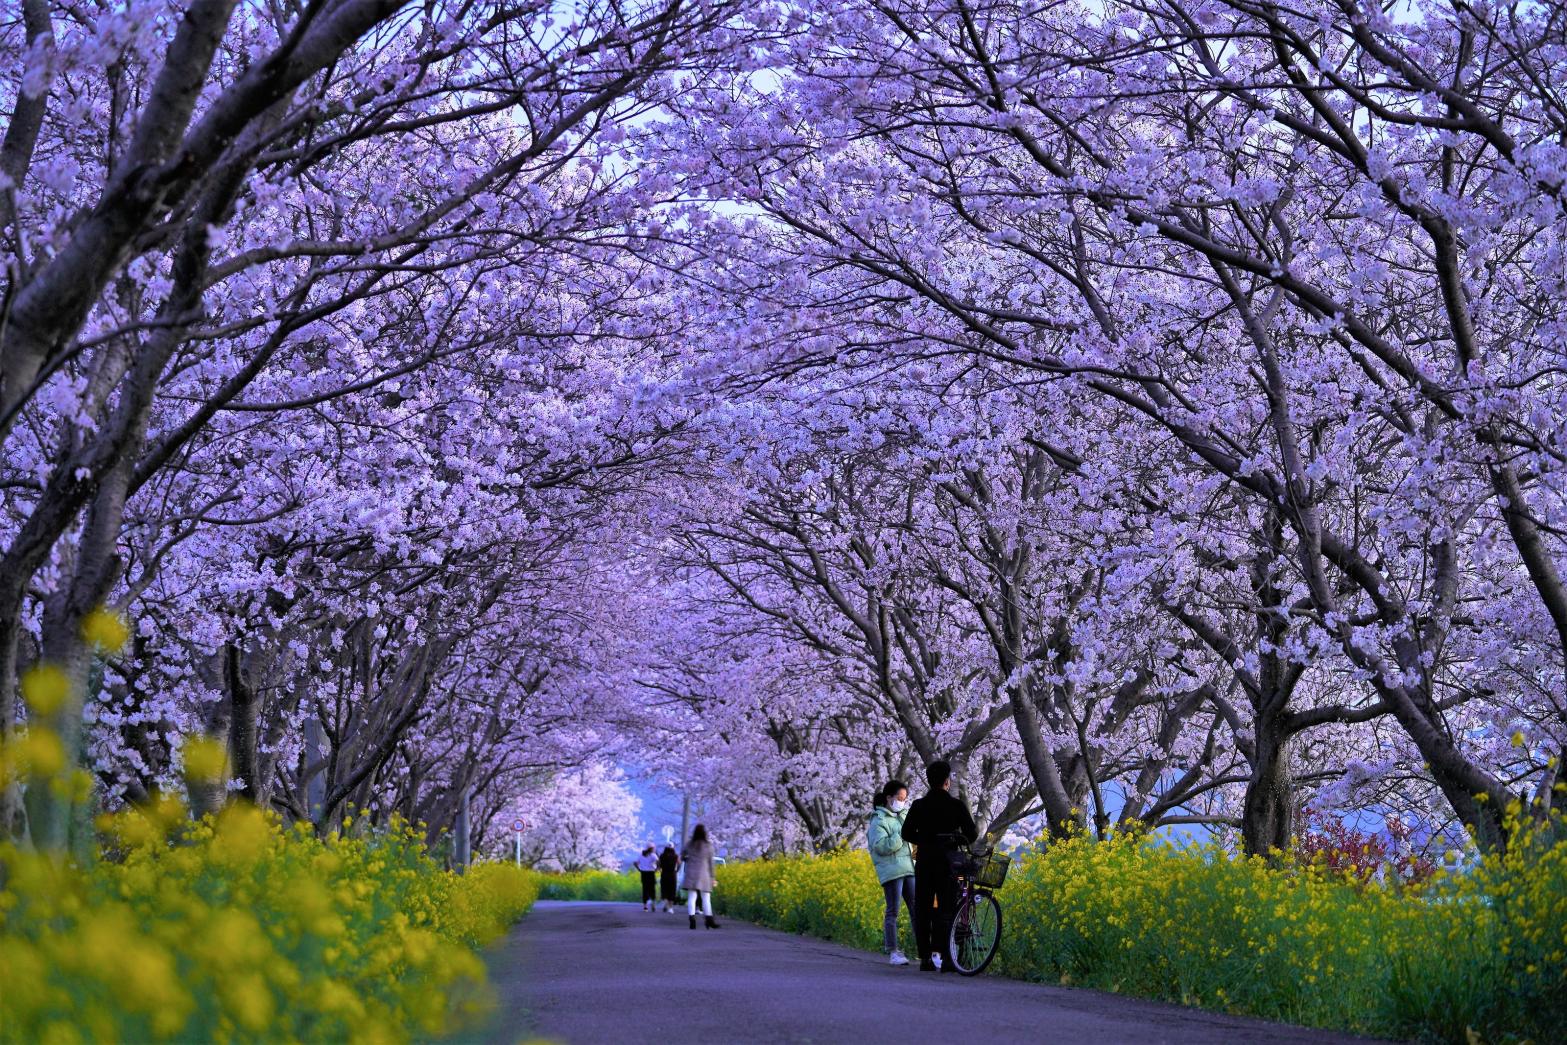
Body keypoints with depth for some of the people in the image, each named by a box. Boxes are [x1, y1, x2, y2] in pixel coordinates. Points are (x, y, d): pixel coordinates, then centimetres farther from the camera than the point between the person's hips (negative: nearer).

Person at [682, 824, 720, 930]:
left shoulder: (689, 845, 1)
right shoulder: (708, 846, -4)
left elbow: (682, 858, 12)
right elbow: (710, 862, -2)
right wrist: (713, 877, 4)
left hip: (691, 874, 1)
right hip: (703, 874, -1)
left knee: (691, 897, -1)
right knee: (706, 898, 6)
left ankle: (692, 919, -12)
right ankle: (709, 920, 4)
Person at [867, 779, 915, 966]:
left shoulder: (903, 815, 17)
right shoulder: (879, 820, -6)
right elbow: (881, 846, -17)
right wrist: (901, 836, -18)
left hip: (909, 868, 7)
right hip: (891, 871, -7)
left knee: (916, 909, 4)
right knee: (893, 911, -5)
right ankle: (892, 953, -2)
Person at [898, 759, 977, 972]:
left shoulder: (919, 805, 3)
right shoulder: (956, 805, -3)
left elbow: (907, 834, 4)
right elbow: (972, 834, -2)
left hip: (924, 861, 2)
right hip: (947, 862, -2)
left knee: (922, 910, 6)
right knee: (946, 908, -2)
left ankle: (925, 957, 4)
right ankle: (945, 957, -12)